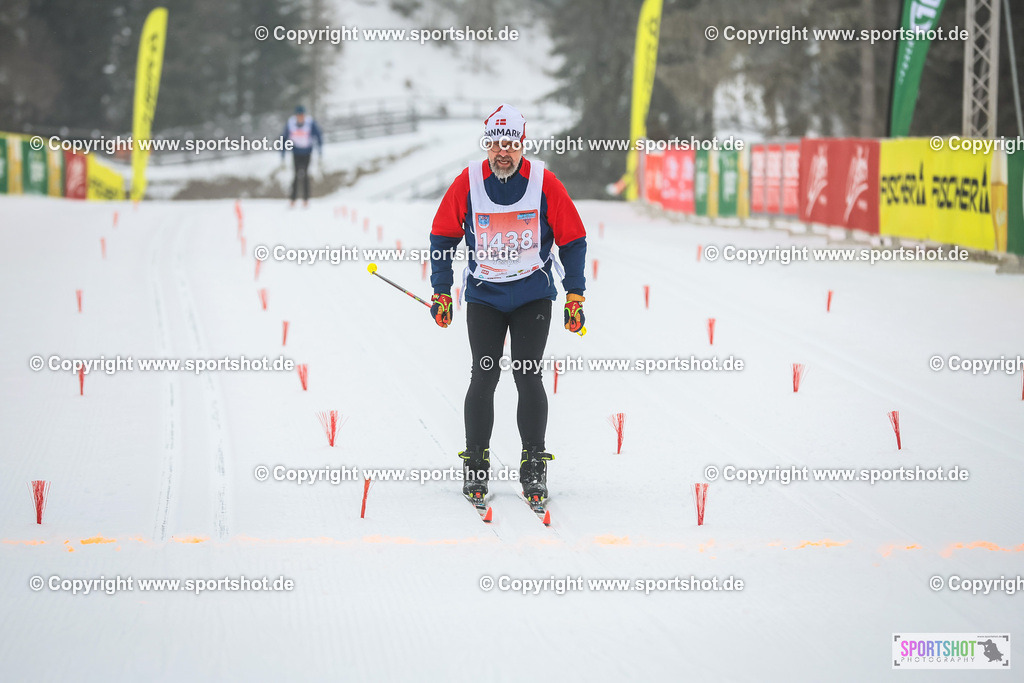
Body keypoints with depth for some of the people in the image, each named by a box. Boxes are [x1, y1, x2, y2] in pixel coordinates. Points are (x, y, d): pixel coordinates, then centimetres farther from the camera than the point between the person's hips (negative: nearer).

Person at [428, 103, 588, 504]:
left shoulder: (544, 183, -9)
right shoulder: (467, 183, -8)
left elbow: (573, 241, -1)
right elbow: (442, 237, 4)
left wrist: (574, 297, -3)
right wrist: (441, 292, 2)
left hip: (533, 294, -1)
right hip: (483, 294, 1)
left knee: (527, 376, -7)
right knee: (484, 376, -5)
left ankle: (533, 467, 3)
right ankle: (475, 464, 7)